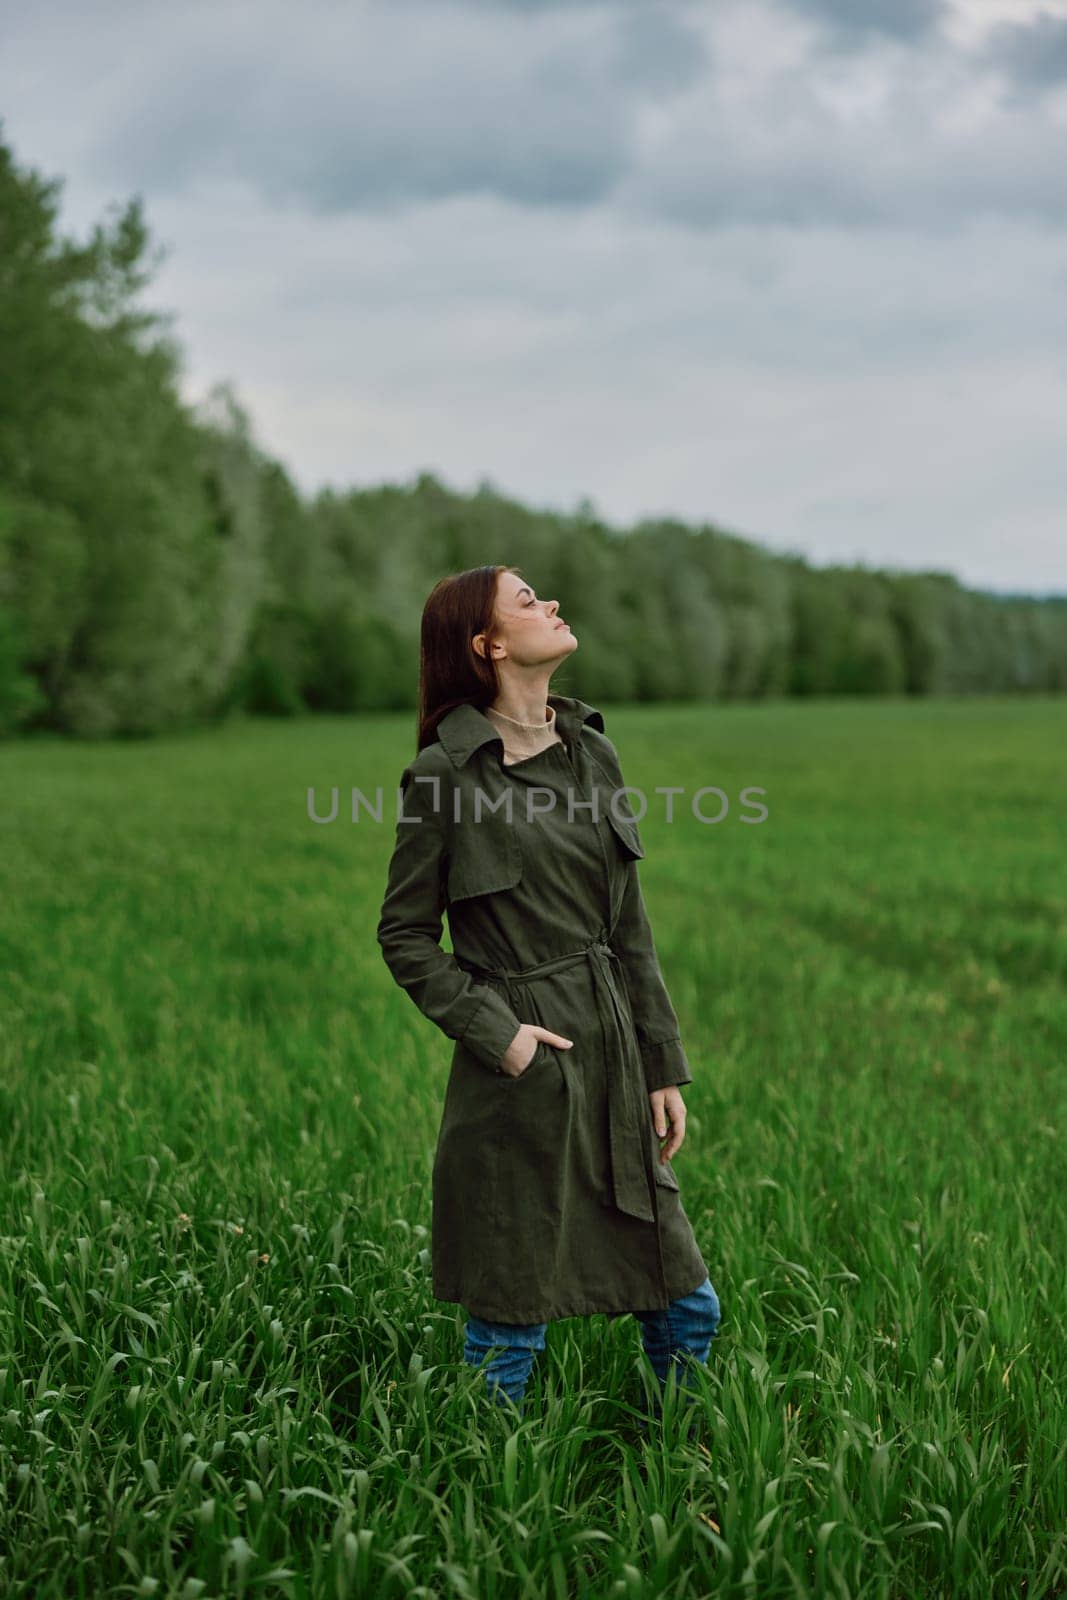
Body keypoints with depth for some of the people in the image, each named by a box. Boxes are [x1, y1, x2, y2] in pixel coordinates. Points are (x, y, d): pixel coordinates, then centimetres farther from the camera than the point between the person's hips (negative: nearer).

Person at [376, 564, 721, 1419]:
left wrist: (665, 1067, 9)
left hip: (613, 1063, 6)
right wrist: (494, 1032, -12)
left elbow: (631, 929, 11)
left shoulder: (592, 751, 8)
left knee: (688, 1309, 12)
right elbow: (405, 937, -3)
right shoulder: (445, 773, -9)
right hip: (519, 1080, -6)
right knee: (510, 1326, 5)